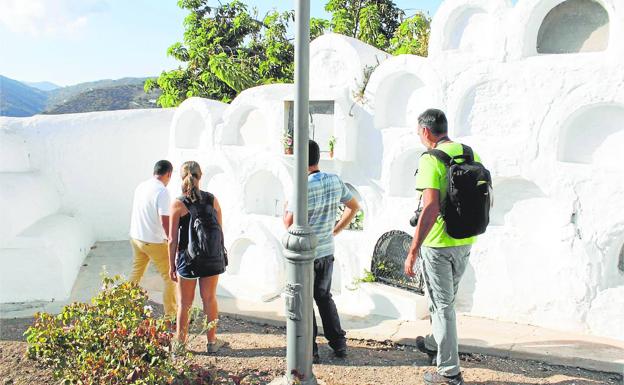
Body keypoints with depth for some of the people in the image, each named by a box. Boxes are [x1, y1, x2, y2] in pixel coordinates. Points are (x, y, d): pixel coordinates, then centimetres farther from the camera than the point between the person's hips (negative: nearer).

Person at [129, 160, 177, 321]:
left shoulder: (141, 186, 5)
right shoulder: (162, 191, -19)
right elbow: (165, 220, -23)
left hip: (135, 237, 8)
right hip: (154, 241, -8)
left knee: (136, 272, 25)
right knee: (169, 276, 4)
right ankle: (171, 314, 9)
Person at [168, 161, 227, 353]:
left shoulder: (178, 204, -11)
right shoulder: (213, 200, -3)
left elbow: (173, 240, -9)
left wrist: (171, 265, 1)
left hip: (187, 258, -2)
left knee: (185, 303, 12)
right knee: (209, 299, 16)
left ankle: (181, 343, 24)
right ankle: (212, 342, 27)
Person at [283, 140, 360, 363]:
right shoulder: (335, 181, -1)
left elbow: (289, 223, -18)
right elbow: (354, 207, 9)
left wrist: (285, 209, 2)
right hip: (327, 251, 6)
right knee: (324, 296, 21)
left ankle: (310, 350, 18)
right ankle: (339, 344, 25)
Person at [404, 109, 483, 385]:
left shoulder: (431, 159, -18)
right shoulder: (472, 154, 6)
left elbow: (431, 209, -26)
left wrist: (412, 252, -22)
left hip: (438, 243, -8)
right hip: (465, 241, 8)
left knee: (442, 305, 5)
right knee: (447, 298, 24)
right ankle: (434, 344, 45)